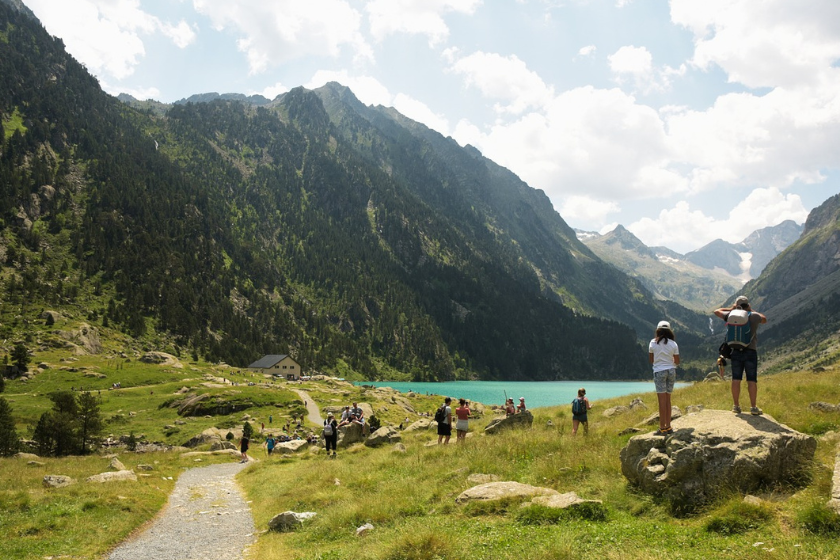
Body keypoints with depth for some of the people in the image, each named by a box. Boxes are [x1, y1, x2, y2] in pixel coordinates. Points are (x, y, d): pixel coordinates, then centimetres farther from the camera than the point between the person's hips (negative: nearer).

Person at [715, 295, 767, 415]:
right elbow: (764, 320, 23)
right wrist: (752, 311, 25)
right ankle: (753, 407, 2)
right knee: (752, 380, 1)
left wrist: (730, 309, 25)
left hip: (736, 351, 2)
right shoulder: (754, 316, 0)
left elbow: (717, 311, 19)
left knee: (736, 379, 5)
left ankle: (736, 406, 9)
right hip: (750, 351, -2)